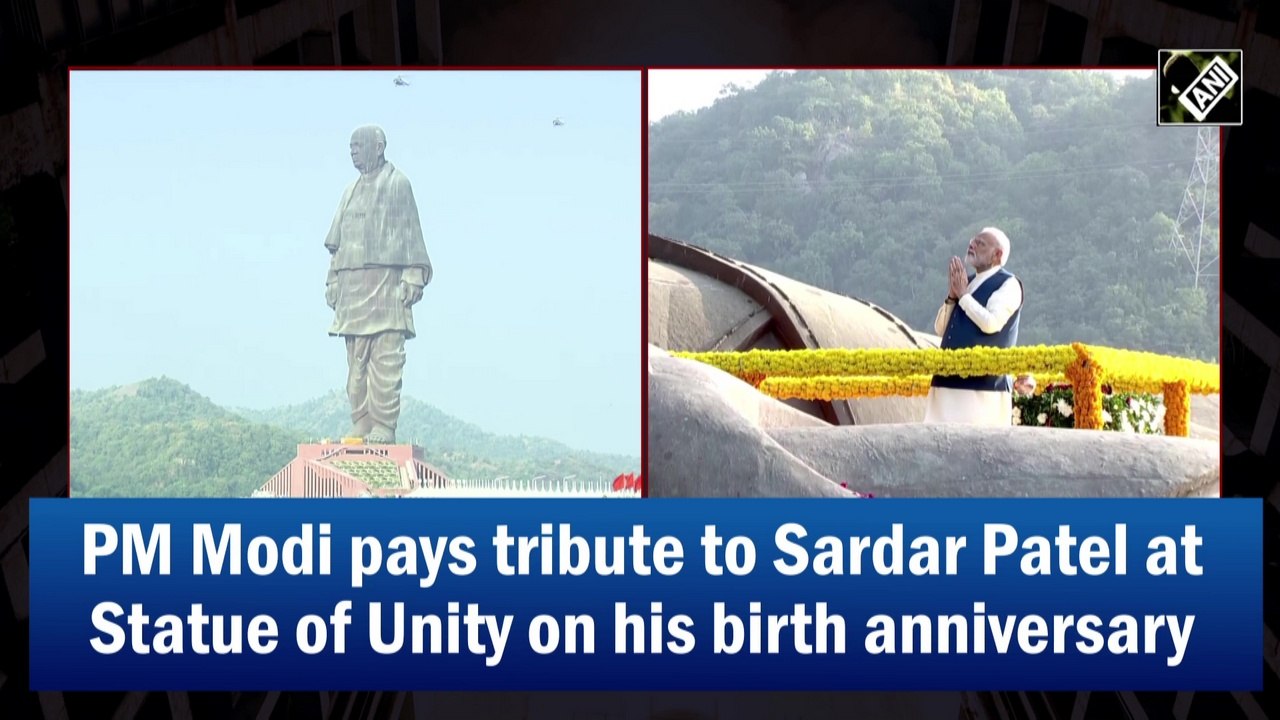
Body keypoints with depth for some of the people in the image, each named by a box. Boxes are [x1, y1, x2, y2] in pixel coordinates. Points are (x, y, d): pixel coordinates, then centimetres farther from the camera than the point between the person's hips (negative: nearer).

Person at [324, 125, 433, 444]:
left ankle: (384, 426, -11)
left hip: (385, 280, -6)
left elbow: (410, 233, -2)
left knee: (386, 358, -10)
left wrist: (413, 276, -11)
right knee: (356, 360, 4)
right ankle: (361, 424, 7)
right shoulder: (351, 191, 21)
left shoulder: (397, 184, 4)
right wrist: (333, 280, 15)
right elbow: (337, 242, 22)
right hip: (352, 284, 6)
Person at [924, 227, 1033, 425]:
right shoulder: (966, 282, 18)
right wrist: (952, 297, 1)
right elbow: (940, 328, 16)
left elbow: (991, 323, -18)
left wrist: (963, 295, -8)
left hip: (983, 384, -7)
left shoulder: (1008, 284, -2)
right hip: (948, 380, 7)